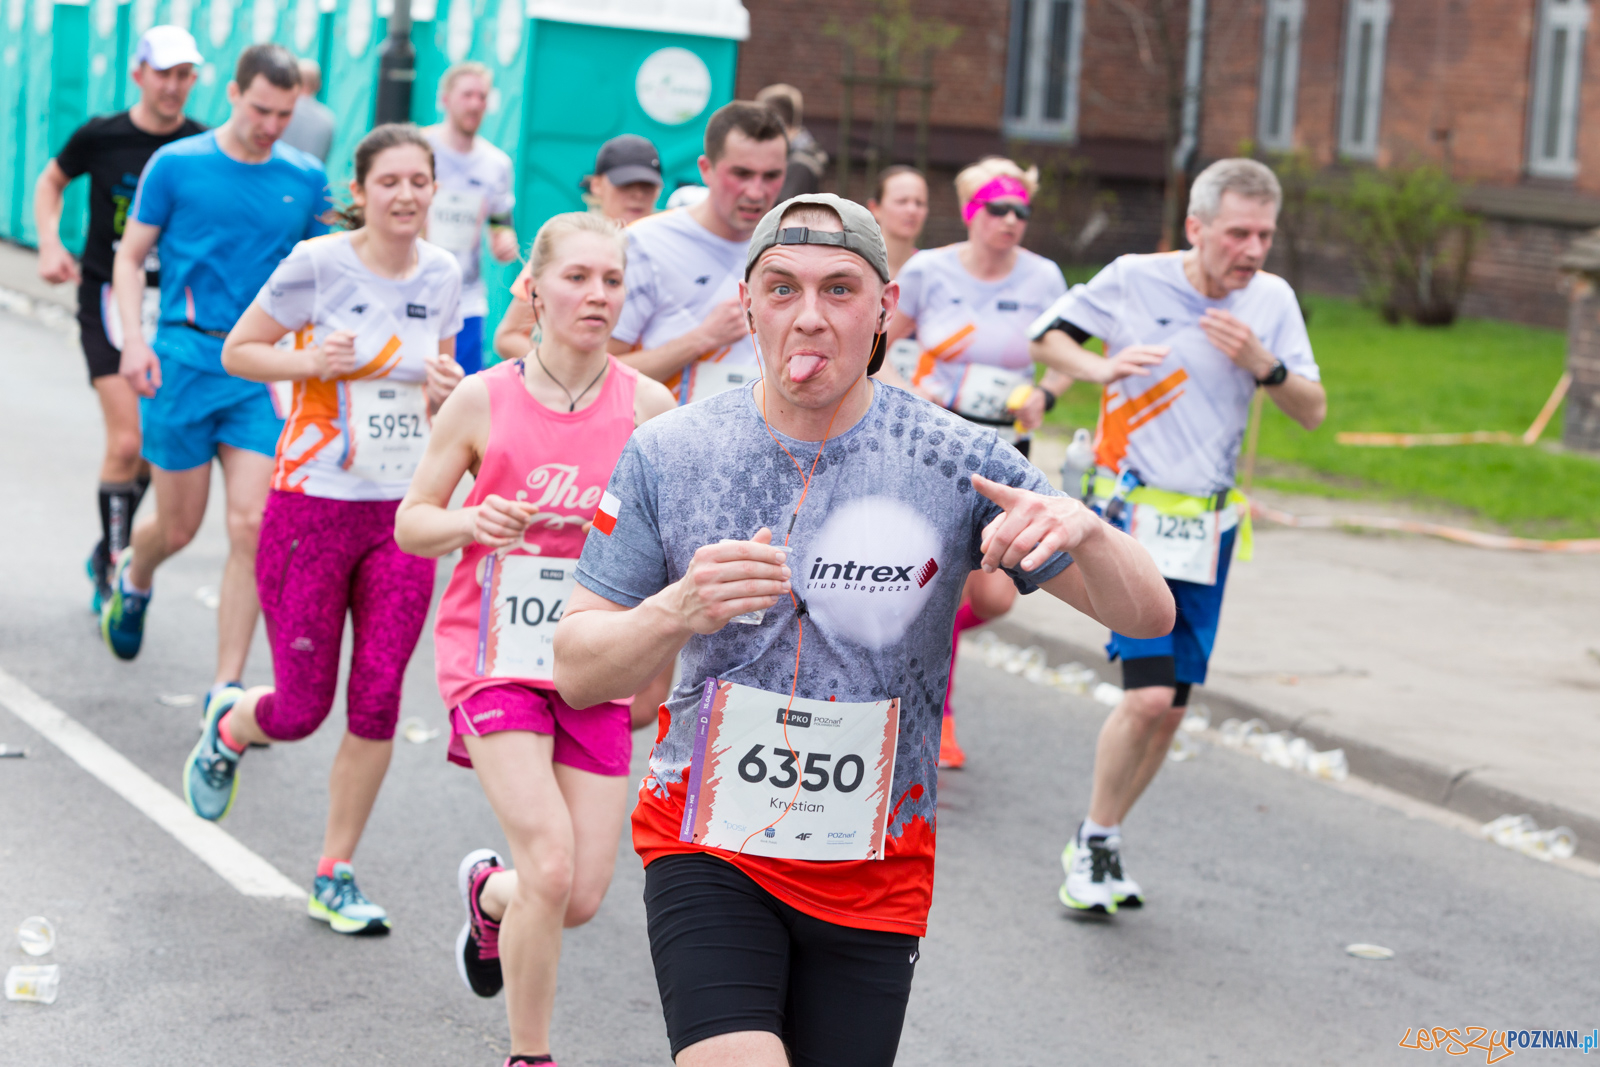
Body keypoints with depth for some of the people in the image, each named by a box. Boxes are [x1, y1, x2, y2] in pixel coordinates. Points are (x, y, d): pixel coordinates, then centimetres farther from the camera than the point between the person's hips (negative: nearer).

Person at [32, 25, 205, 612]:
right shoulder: (100, 136, -4)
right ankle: (116, 564, 5)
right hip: (108, 300, -2)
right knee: (127, 443, -12)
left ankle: (108, 554, 27)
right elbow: (50, 181, 14)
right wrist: (50, 243, -1)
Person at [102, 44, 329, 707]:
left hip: (265, 372, 1)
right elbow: (130, 257, 5)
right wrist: (134, 338, -9)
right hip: (185, 361, -1)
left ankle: (226, 690, -1)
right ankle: (133, 578, 45)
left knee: (251, 526, -9)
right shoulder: (176, 165, -1)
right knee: (179, 527, 7)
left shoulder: (306, 179, 5)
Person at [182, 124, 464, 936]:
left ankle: (334, 877, 13)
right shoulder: (317, 264, -9)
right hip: (313, 507, -4)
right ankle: (228, 728, 36)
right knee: (302, 710, -1)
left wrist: (444, 388, -4)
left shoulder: (441, 275, 5)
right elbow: (237, 351, -1)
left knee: (378, 701, -2)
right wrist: (312, 360, -18)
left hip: (403, 511, 4)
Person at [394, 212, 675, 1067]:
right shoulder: (484, 400, -5)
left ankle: (489, 894, 40)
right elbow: (411, 523, 3)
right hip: (495, 657, -3)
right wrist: (472, 522, -18)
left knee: (582, 896, 3)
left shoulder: (647, 405, -1)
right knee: (550, 868, -17)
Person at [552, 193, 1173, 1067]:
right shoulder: (668, 454, -5)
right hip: (706, 851, -1)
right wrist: (678, 610, -25)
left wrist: (1081, 529, -29)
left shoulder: (956, 463, -7)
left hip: (874, 874, 1)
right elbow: (576, 673, -4)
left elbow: (1148, 615, -7)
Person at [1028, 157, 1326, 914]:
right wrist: (1101, 367, -16)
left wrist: (1265, 365, -15)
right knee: (1147, 695, -16)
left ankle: (1098, 847, 26)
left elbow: (1313, 412, 4)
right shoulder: (1134, 280, -10)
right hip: (1134, 512, -4)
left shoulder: (1272, 300, 0)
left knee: (1171, 709, 7)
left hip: (1209, 524, 5)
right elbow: (1047, 336, 4)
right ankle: (1094, 840, 6)